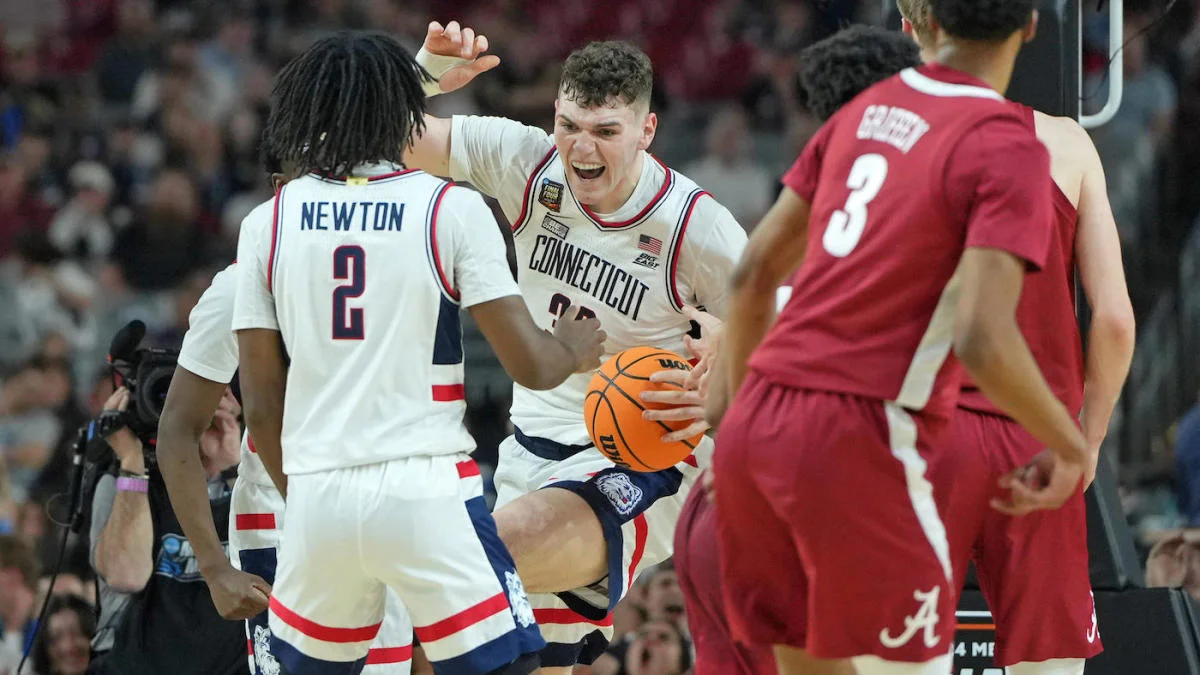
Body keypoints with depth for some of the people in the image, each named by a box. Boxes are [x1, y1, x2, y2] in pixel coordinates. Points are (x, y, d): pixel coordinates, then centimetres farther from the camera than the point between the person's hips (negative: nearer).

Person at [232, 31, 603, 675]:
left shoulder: (266, 223, 7)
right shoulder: (452, 209, -1)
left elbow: (261, 403, 9)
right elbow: (528, 365, -3)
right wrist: (573, 351, 20)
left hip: (318, 495, 3)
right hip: (427, 489, -3)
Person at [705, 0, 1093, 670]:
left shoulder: (863, 112, 12)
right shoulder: (1009, 152, -10)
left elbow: (756, 270, 18)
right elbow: (983, 339, -19)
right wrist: (1069, 444, -4)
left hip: (757, 422, 7)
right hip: (859, 439, -7)